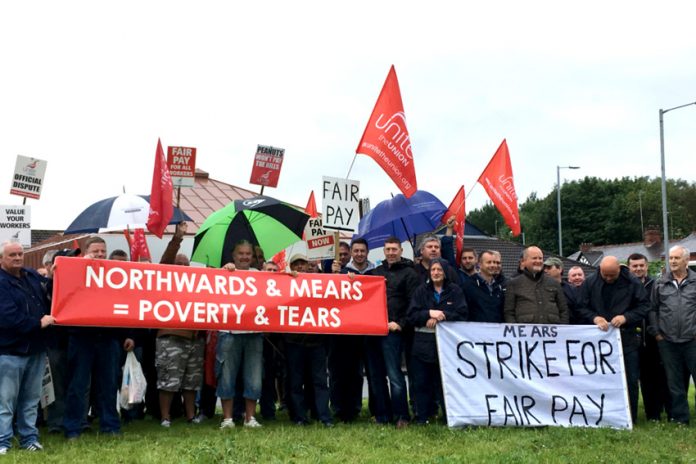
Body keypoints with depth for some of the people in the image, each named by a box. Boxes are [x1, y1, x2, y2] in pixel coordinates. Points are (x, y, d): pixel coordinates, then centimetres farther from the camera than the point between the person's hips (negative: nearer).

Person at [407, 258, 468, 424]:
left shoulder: (455, 291, 6)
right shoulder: (421, 291, 9)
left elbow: (462, 314, -5)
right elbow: (411, 316, 1)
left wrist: (440, 317, -14)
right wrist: (429, 313, -15)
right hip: (423, 344, 2)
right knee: (421, 383, 3)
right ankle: (422, 418, 11)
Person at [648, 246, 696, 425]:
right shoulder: (660, 284, 7)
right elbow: (652, 309, 10)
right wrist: (655, 332, 4)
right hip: (668, 342, 2)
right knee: (674, 383, 9)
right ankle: (680, 418, 19)